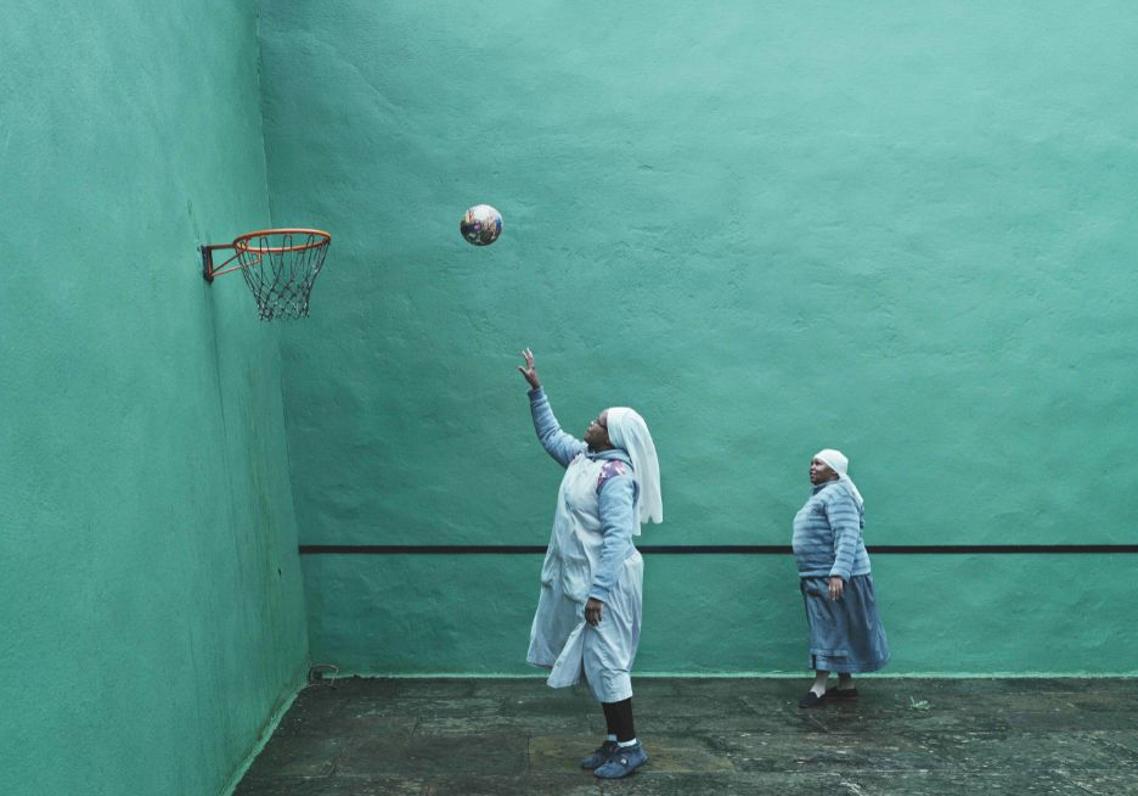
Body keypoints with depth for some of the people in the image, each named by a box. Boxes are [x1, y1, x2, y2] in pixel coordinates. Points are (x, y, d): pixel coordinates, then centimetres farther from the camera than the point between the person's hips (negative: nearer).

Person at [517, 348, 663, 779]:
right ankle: (615, 741, 23)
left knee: (605, 662, -4)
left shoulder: (616, 475, -19)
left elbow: (618, 537, -25)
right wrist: (536, 389, 20)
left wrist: (597, 592, -27)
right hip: (582, 579, 9)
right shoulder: (583, 457, 7)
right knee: (596, 662, 13)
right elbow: (550, 434, 25)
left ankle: (630, 747, 8)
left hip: (605, 582, -9)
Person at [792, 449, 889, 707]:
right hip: (818, 577, 10)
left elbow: (847, 537, -25)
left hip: (834, 578, -10)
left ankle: (819, 687, -2)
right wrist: (808, 576, 24)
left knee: (831, 630, -5)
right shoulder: (820, 495, 18)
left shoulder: (837, 494, -14)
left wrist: (838, 573, -33)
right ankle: (846, 685, 19)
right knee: (837, 632, 12)